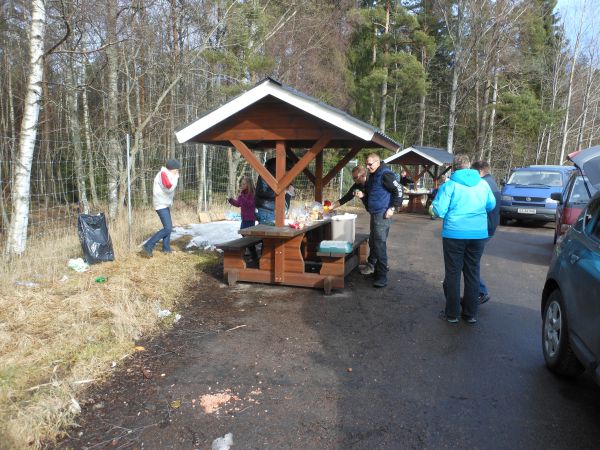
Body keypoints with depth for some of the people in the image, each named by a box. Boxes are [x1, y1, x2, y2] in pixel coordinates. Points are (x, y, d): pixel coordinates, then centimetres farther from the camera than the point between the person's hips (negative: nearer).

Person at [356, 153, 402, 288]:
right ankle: (372, 265, 33)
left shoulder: (385, 174, -14)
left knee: (380, 244, -10)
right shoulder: (372, 176, 15)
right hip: (374, 214, 10)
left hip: (382, 214, -10)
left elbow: (398, 190, -18)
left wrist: (392, 208, -19)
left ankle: (382, 276, -5)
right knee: (373, 241, 18)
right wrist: (363, 195, 6)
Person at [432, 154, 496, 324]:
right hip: (478, 234, 4)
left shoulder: (450, 185, -10)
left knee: (453, 273, 6)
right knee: (473, 273, 11)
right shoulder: (483, 184, 3)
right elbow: (491, 205, 17)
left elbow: (439, 211, -12)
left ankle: (452, 314, 11)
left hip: (454, 234, -3)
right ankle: (471, 313, 18)